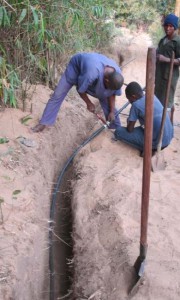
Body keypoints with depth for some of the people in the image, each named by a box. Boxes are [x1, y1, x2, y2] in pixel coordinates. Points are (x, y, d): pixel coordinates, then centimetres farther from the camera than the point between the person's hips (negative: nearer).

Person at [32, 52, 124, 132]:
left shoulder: (117, 75, -30)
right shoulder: (92, 73, -47)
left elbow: (112, 93, -11)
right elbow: (80, 89, -27)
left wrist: (112, 111, -11)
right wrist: (89, 103, -14)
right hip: (76, 66, -4)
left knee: (106, 101, 2)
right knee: (58, 95, -6)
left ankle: (117, 128, 19)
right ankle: (44, 122, 8)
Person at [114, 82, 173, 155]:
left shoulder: (136, 105, -15)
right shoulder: (152, 96, 6)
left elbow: (130, 129, -7)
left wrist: (129, 121, 15)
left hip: (156, 142, -7)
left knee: (118, 132, 0)